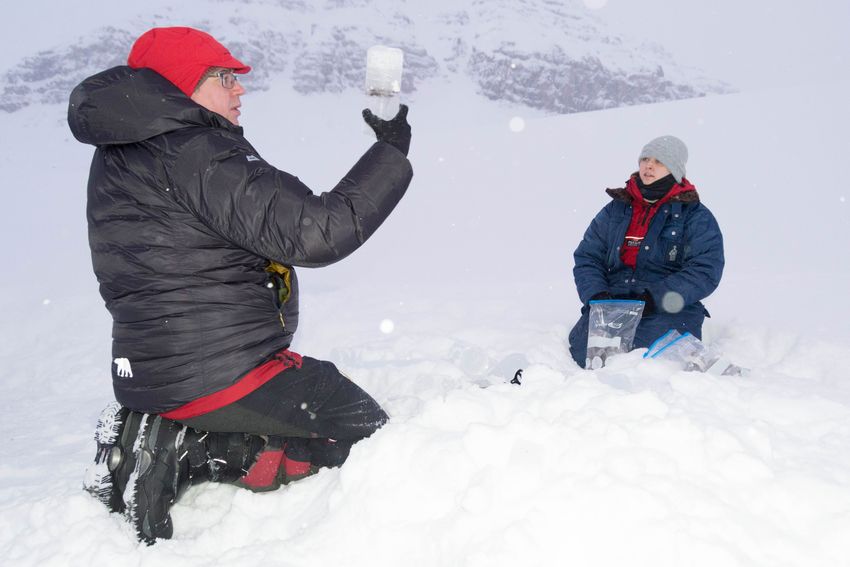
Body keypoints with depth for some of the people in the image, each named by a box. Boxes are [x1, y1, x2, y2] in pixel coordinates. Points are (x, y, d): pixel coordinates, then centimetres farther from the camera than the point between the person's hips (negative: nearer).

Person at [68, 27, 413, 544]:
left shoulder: (119, 157, 11)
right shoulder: (195, 151, -18)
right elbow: (317, 233, -24)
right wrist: (392, 151, -14)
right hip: (225, 376, -9)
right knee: (367, 432, 6)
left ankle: (168, 437, 6)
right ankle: (188, 455, -6)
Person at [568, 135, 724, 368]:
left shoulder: (696, 216, 7)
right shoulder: (615, 210, 19)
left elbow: (705, 271, -6)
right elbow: (587, 257, 14)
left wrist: (655, 297, -18)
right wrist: (596, 294, -7)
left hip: (668, 311, -2)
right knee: (582, 349, -24)